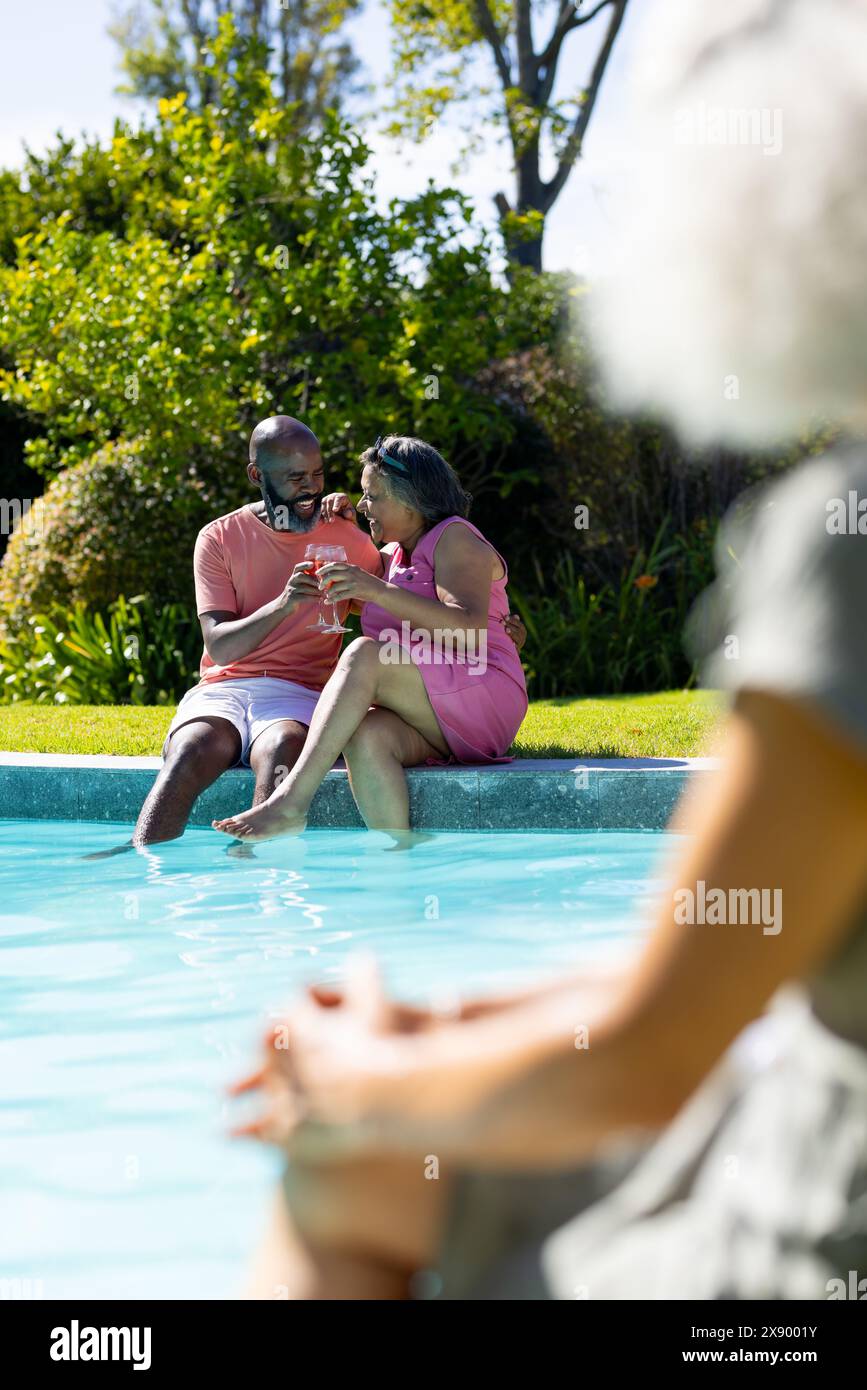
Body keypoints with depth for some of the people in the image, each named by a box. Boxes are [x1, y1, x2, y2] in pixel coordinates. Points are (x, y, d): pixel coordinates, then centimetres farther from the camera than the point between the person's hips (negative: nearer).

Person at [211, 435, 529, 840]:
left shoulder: (455, 538, -1)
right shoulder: (396, 554, 25)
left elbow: (468, 630, -19)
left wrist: (379, 590, -27)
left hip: (480, 696, -7)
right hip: (429, 723, 7)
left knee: (364, 656, -29)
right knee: (367, 737, -30)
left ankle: (291, 801, -41)